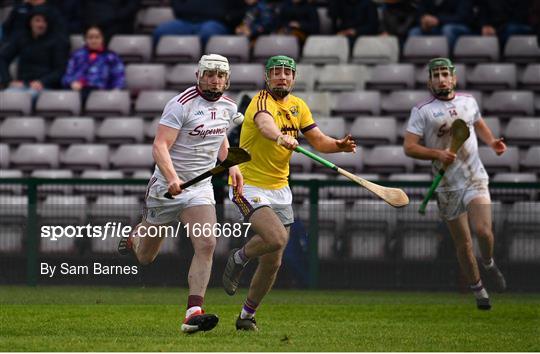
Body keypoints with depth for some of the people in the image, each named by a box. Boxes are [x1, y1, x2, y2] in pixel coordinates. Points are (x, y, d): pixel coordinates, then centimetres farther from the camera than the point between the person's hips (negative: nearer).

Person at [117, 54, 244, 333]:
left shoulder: (228, 107, 5)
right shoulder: (182, 104, -17)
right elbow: (160, 146, -24)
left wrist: (231, 165, 14)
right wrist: (172, 178, -39)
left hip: (201, 188, 4)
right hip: (167, 186, -4)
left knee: (206, 245, -19)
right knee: (145, 258, 10)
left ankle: (193, 313, -22)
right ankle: (136, 236, 48)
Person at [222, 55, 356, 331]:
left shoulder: (298, 106, 8)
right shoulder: (263, 101, -17)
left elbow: (318, 141, 10)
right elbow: (265, 124, -40)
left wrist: (339, 145, -12)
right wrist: (280, 137, -62)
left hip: (279, 189, 7)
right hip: (250, 186, -7)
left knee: (273, 262, 7)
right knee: (277, 238, -29)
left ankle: (247, 315, 24)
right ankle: (239, 259, 1)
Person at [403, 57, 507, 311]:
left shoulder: (468, 101, 7)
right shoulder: (422, 111, -5)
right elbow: (409, 147, -10)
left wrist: (492, 142, 9)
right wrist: (437, 154, -23)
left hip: (475, 178, 1)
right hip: (447, 187, -1)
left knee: (482, 230, -19)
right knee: (463, 242, 3)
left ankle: (489, 264, 12)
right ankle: (477, 288, 22)